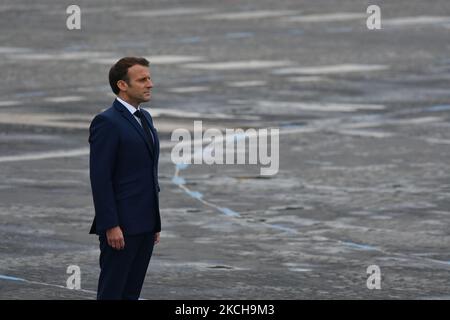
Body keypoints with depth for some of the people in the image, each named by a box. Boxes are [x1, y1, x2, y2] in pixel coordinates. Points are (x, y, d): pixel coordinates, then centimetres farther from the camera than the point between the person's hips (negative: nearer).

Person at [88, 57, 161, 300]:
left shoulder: (144, 118, 15)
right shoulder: (107, 122, -13)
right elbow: (100, 179, -17)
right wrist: (111, 225, -20)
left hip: (144, 223, 8)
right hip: (121, 225, -8)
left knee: (131, 292, 10)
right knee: (112, 292, -4)